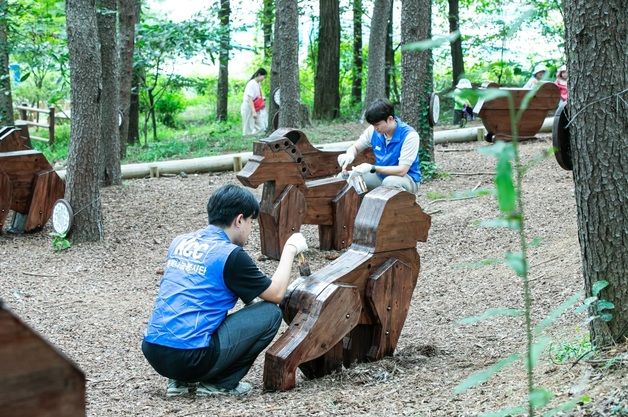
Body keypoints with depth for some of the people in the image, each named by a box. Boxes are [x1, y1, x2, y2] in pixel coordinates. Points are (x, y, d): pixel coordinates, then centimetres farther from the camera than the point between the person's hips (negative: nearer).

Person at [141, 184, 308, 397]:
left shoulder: (180, 242, 13)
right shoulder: (231, 255, -8)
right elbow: (276, 294, 3)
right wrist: (290, 249, 15)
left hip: (152, 351, 8)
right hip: (190, 358, -8)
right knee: (270, 313, 3)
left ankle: (181, 381, 17)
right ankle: (220, 384, 4)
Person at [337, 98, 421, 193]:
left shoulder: (409, 136, -22)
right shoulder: (374, 130, -6)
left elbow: (402, 170, -26)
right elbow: (355, 147, 8)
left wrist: (372, 168, -32)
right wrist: (349, 155, -18)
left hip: (407, 178, -6)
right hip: (381, 176, 6)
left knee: (390, 182, -40)